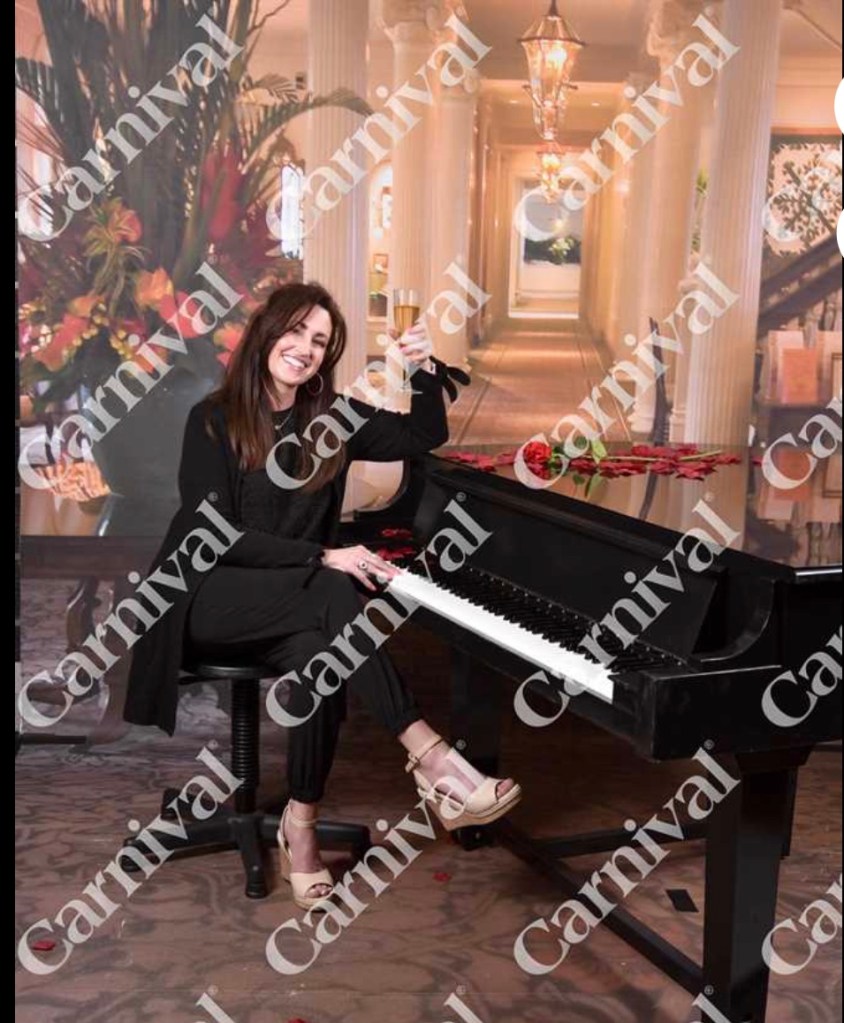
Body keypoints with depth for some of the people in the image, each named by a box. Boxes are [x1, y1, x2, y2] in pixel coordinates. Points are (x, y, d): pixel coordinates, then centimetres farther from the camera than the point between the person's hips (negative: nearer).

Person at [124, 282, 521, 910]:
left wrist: (426, 372, -7)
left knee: (317, 652, -34)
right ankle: (432, 760, -41)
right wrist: (323, 559, -25)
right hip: (209, 599, -4)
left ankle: (301, 825, -18)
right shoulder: (214, 421, -6)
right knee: (333, 592, -35)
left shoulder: (332, 420, 8)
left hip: (289, 605, 4)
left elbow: (425, 437, 13)